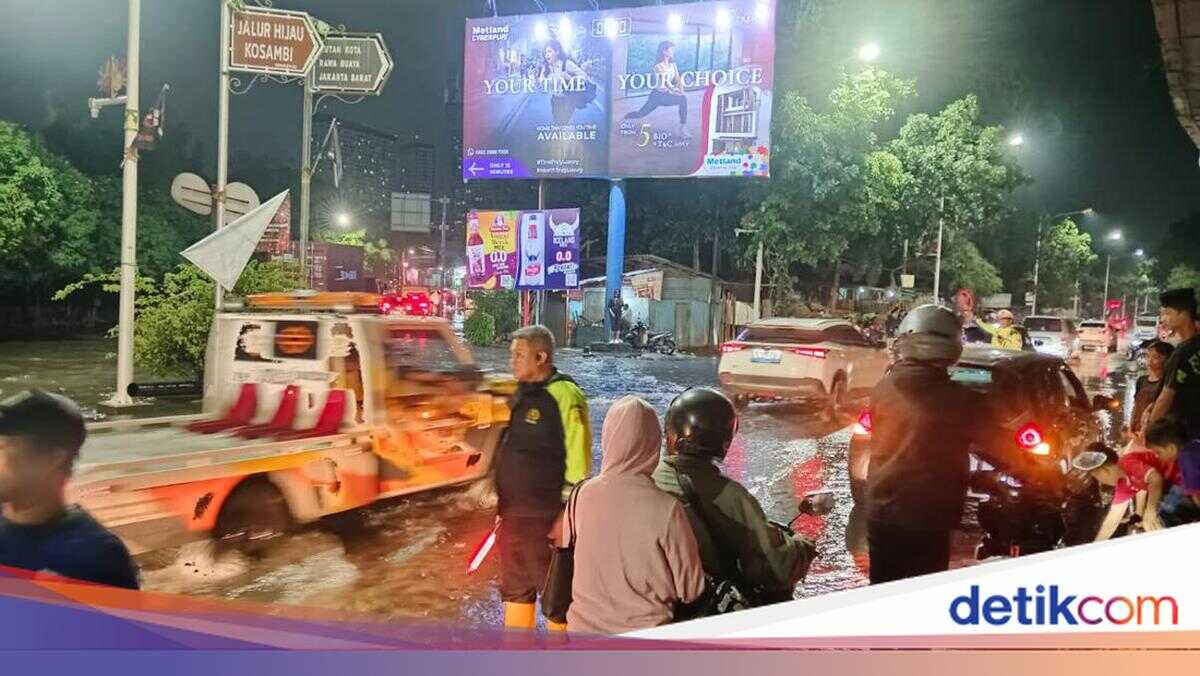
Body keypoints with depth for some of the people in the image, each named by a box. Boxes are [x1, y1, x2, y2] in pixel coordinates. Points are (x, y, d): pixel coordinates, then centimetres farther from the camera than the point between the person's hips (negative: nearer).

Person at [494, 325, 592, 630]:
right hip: (512, 513, 9)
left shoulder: (565, 396, -16)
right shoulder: (520, 394, 12)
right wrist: (501, 503, 19)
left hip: (545, 516, -9)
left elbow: (579, 460, -19)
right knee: (515, 590, 20)